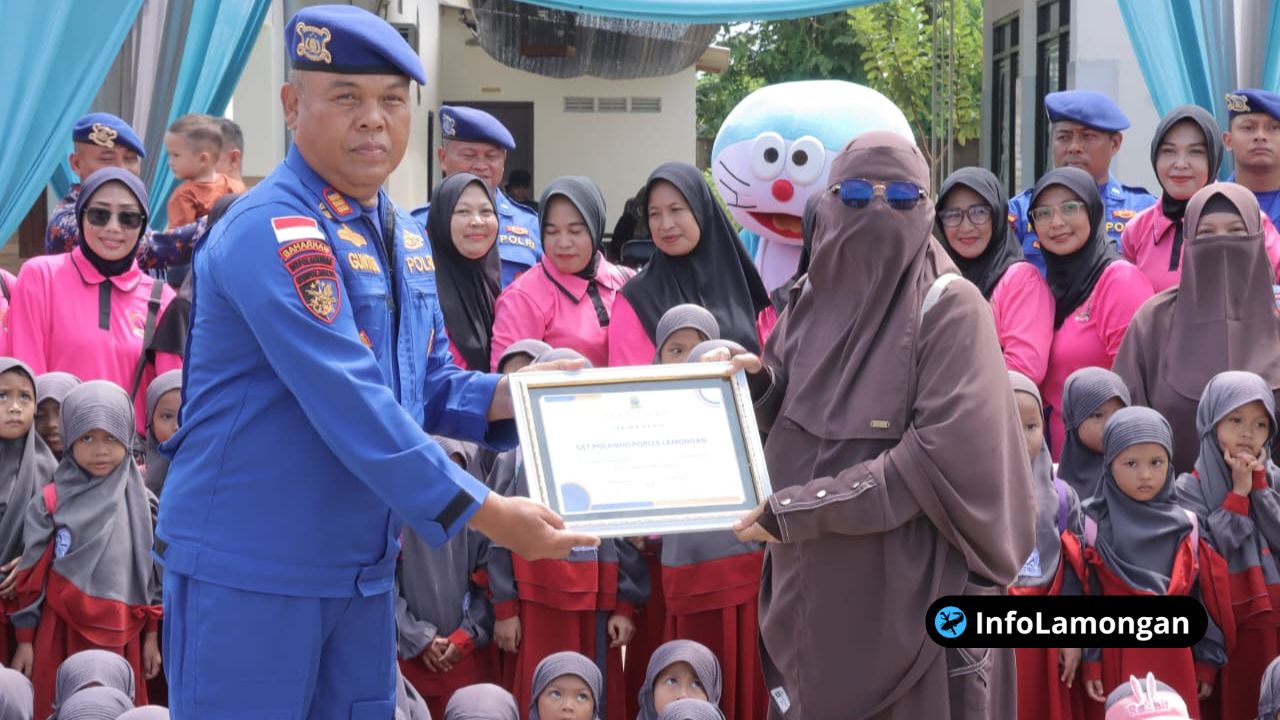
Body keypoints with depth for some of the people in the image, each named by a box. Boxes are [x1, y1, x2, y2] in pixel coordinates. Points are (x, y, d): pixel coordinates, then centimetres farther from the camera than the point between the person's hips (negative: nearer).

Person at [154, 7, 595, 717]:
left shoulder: (401, 234, 11)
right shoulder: (271, 231, -19)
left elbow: (425, 384, 18)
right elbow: (349, 402, -26)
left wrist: (509, 394, -3)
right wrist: (483, 512, -24)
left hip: (365, 565, 8)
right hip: (248, 569, -8)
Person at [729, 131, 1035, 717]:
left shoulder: (951, 308, -8)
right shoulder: (813, 298, 8)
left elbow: (946, 449, -18)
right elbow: (783, 424, 15)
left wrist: (800, 508, -18)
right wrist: (758, 383, -8)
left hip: (916, 588, -5)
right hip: (815, 586, 5)